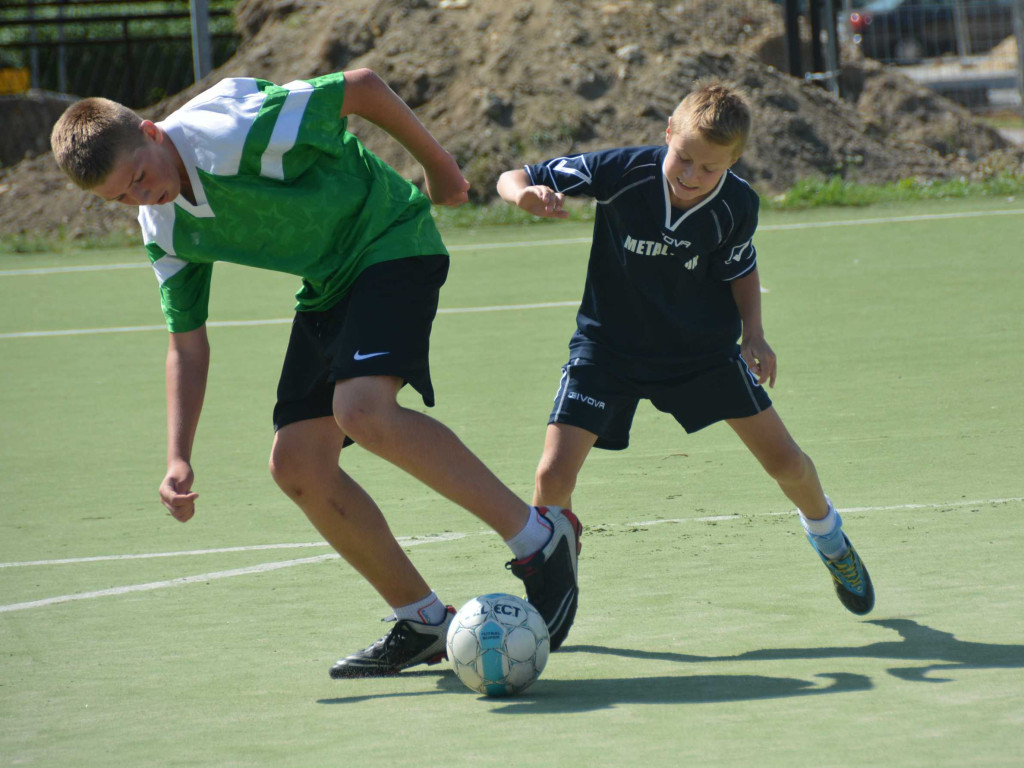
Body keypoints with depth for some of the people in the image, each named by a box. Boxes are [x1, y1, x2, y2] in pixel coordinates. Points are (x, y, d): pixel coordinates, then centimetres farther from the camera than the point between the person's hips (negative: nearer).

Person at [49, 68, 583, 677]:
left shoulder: (237, 133, -27)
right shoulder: (164, 229, -3)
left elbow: (363, 86, -16)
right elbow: (187, 342, 7)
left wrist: (439, 168, -2)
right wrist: (179, 458, -3)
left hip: (391, 241, -8)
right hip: (328, 287, 8)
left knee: (363, 410, -30)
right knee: (297, 464, -2)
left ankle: (541, 536, -21)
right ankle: (423, 624, 9)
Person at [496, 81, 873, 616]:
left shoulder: (737, 205, -18)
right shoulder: (621, 172, -26)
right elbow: (512, 180, -19)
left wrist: (752, 332, -11)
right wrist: (527, 195, -42)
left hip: (703, 345, 2)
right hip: (608, 346, -2)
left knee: (785, 461, 3)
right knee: (553, 475, -16)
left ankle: (826, 534, 37)